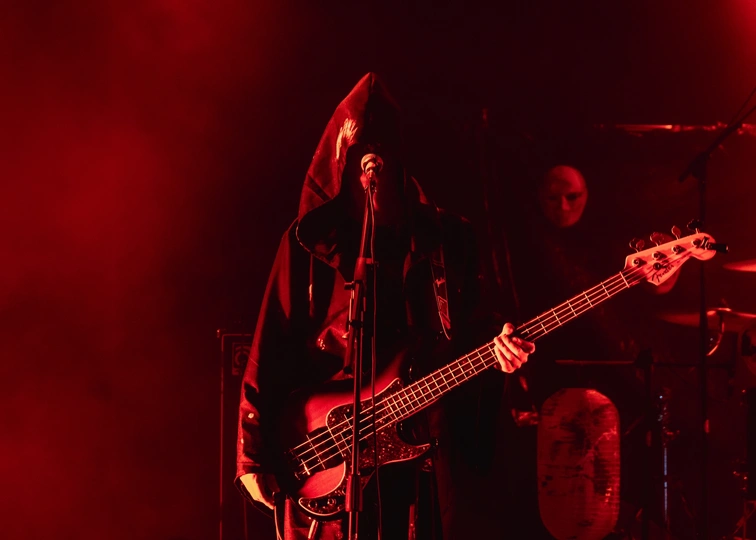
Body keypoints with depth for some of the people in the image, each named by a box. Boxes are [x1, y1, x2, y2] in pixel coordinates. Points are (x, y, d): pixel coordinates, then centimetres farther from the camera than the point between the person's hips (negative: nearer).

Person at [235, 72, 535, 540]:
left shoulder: (442, 235, 11)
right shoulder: (311, 238, 4)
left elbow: (468, 324, 12)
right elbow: (274, 343, 0)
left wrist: (494, 346, -12)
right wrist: (255, 452, -6)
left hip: (422, 436, 2)